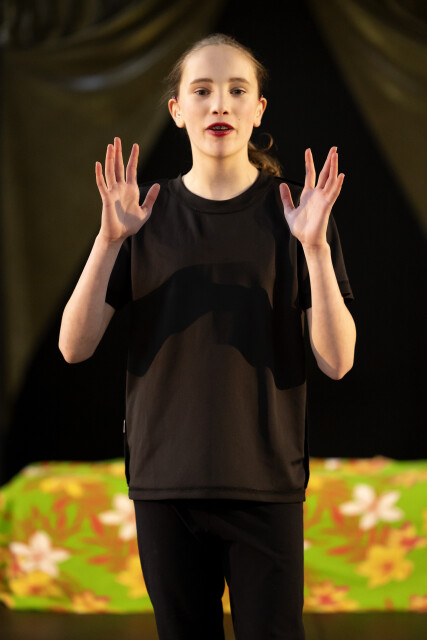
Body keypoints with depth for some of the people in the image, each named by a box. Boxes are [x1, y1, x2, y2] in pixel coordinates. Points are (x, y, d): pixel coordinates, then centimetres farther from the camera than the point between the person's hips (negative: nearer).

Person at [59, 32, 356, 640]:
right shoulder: (146, 213, 3)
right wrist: (110, 239, -16)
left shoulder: (293, 209, -1)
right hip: (164, 478, 1)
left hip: (266, 481, -1)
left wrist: (314, 245, -19)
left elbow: (337, 360, -7)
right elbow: (75, 346, -3)